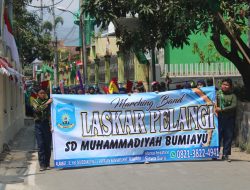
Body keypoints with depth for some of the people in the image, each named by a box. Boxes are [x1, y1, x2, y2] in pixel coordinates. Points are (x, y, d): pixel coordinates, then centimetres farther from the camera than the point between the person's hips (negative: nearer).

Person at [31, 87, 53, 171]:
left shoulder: (48, 101, 7)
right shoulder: (35, 101, 7)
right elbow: (37, 109, -13)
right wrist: (46, 104, -21)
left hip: (47, 123, 1)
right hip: (38, 124, 0)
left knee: (48, 145, 2)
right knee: (40, 145, -4)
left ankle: (47, 164, 11)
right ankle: (42, 164, -2)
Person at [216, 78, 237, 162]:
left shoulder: (232, 96, 7)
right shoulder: (217, 93, 8)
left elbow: (234, 106, -5)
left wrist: (222, 109, -13)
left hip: (229, 118, 1)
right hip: (219, 118, -1)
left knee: (228, 136, 2)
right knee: (217, 136, -3)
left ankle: (225, 154, 9)